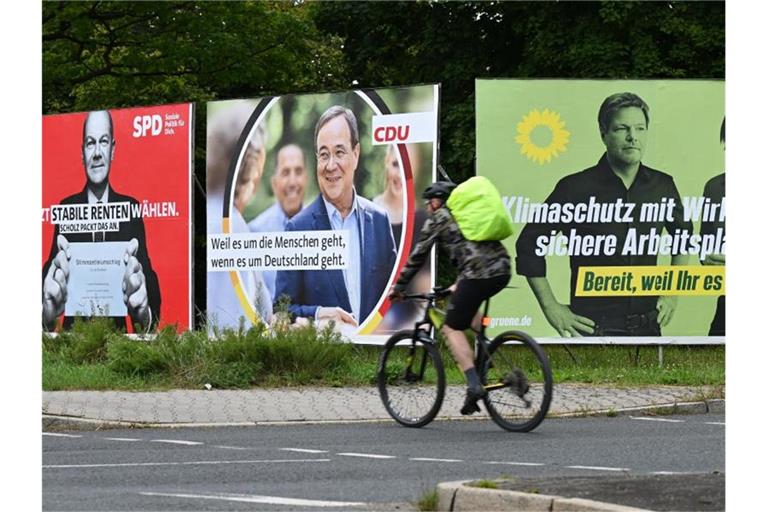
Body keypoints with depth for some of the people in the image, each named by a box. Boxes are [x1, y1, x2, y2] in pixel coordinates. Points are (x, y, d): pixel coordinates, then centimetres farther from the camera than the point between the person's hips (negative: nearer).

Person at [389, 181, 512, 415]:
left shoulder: (438, 218, 10)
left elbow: (417, 256, 10)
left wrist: (398, 287, 18)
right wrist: (459, 285, 49)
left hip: (479, 275, -7)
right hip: (503, 270, 7)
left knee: (452, 328, 2)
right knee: (469, 303, 34)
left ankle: (474, 385, -13)